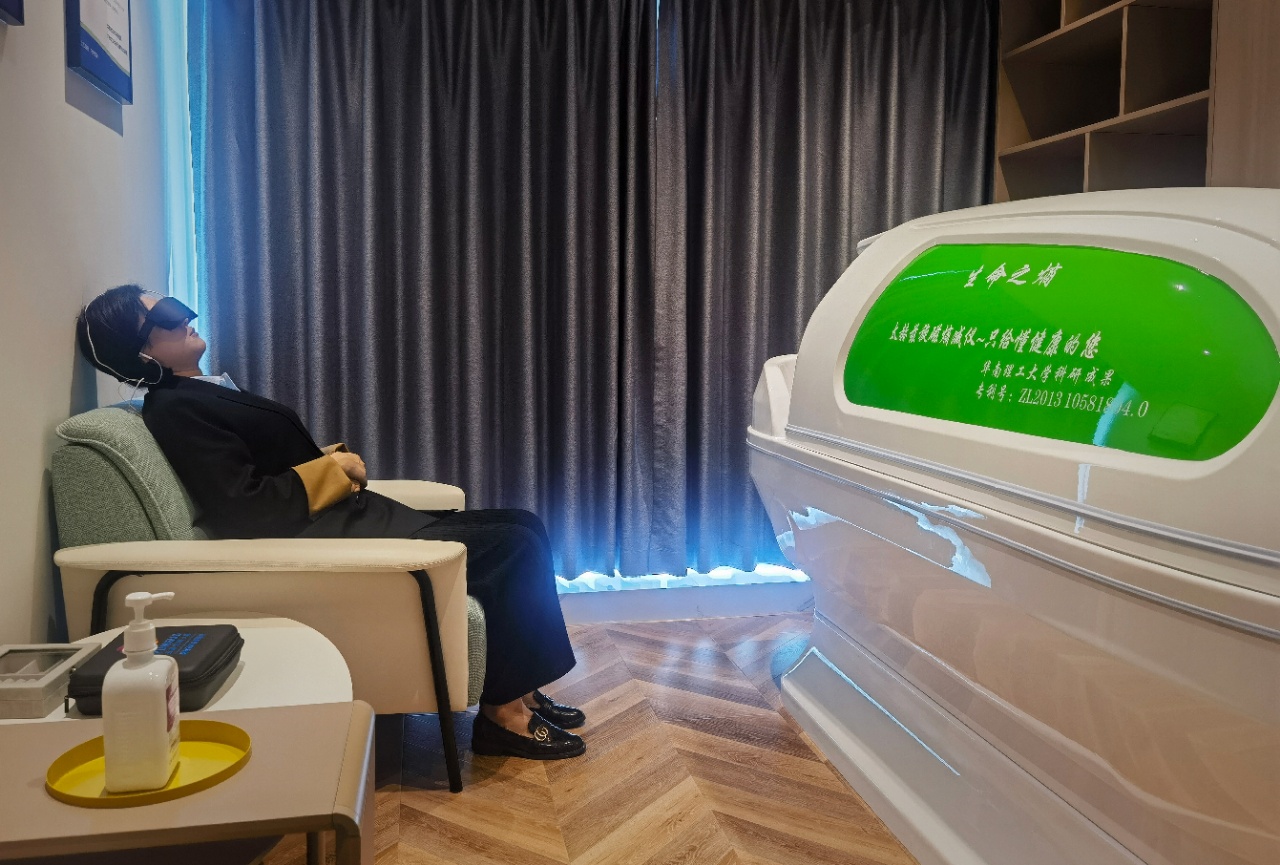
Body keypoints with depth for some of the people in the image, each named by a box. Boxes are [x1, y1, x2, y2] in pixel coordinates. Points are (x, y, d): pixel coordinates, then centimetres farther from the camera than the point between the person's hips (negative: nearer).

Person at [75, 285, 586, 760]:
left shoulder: (205, 392, 18)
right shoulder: (174, 408, -11)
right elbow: (245, 511, -20)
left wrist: (335, 461, 3)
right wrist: (333, 468, -11)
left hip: (337, 516, 10)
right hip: (315, 539, -10)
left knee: (522, 528, 3)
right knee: (513, 546, -16)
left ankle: (517, 689, 5)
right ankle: (502, 712, -6)